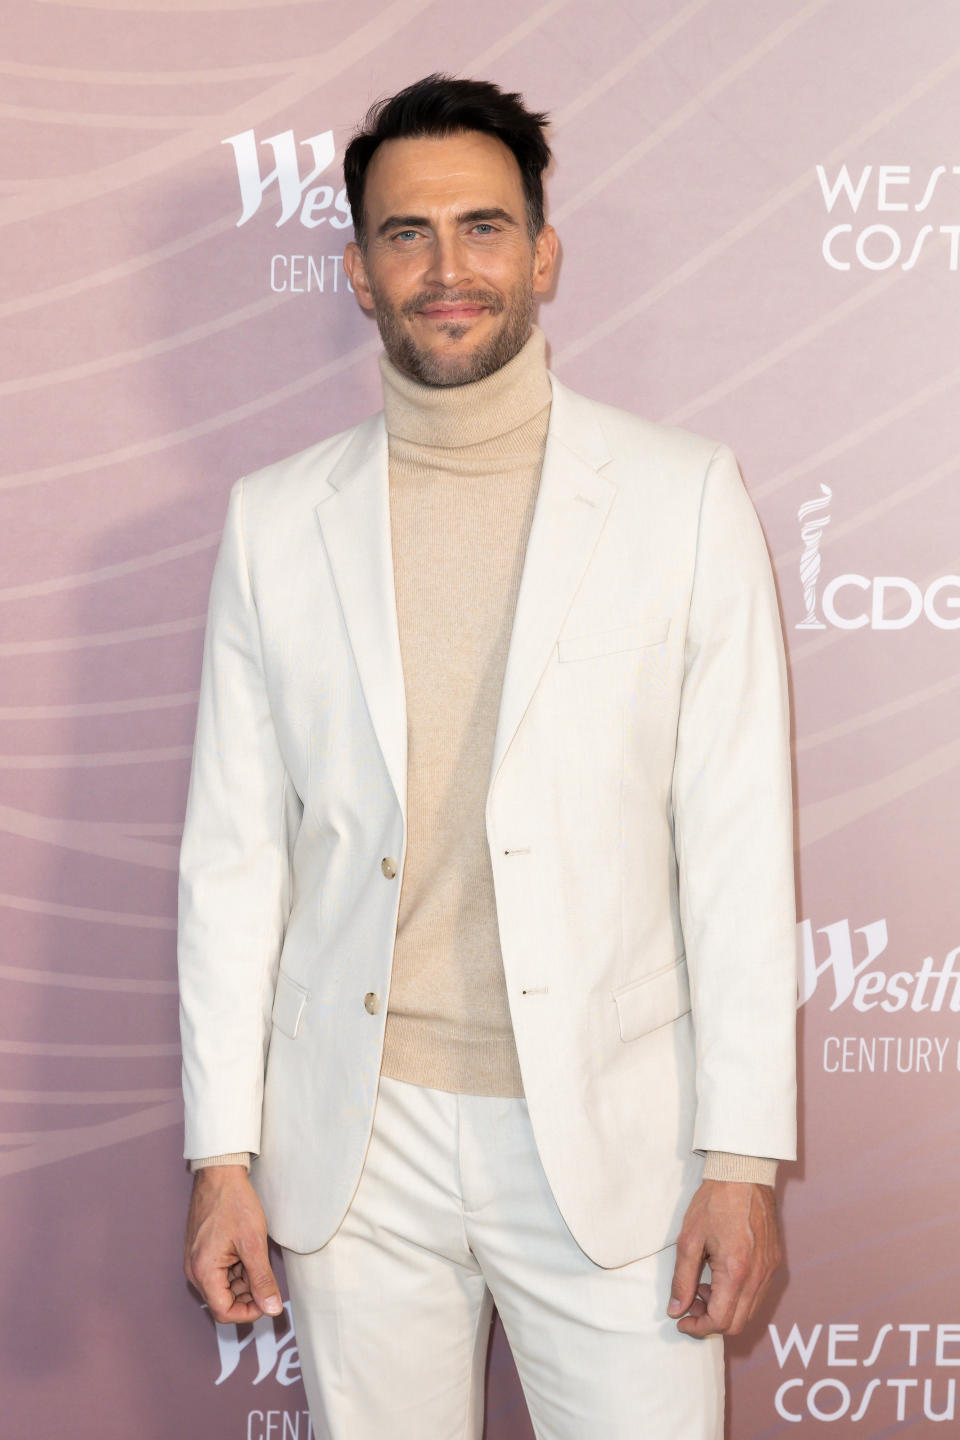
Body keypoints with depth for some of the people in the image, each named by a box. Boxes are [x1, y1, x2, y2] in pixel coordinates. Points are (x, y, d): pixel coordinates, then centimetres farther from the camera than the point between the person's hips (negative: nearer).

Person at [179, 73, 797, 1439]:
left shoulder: (684, 494, -1)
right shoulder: (277, 517, 4)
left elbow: (738, 844, -3)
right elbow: (233, 852, 6)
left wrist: (744, 1157, -6)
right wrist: (223, 1150, 3)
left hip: (610, 1130, -1)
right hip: (357, 1138, 2)